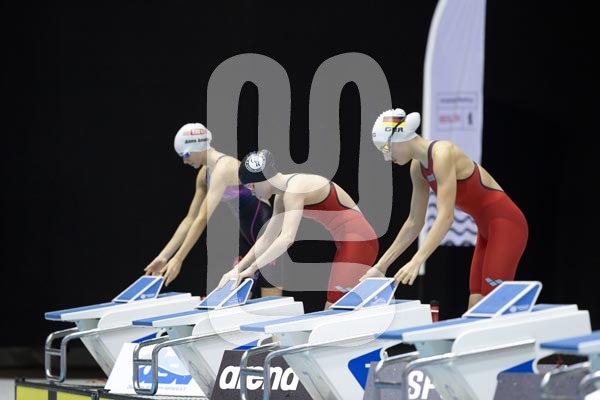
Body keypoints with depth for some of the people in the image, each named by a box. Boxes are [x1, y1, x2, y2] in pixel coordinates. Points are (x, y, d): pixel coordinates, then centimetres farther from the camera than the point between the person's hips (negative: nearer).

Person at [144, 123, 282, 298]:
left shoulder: (224, 167, -23)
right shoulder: (204, 173, 6)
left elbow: (202, 219, -27)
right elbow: (190, 219, 11)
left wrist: (178, 259, -26)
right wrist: (163, 256, 7)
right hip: (248, 235, 10)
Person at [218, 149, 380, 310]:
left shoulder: (294, 190, -18)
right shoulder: (282, 198, 12)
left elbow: (287, 238, -29)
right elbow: (267, 239, 19)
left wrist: (251, 268, -27)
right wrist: (238, 268, 11)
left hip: (358, 241, -10)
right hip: (347, 243, 10)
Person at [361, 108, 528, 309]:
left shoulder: (442, 154, -21)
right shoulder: (418, 167, 5)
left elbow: (445, 217, -29)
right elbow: (414, 222, 12)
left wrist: (416, 261, -36)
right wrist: (382, 265, 10)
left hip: (506, 224, -9)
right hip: (487, 229, 9)